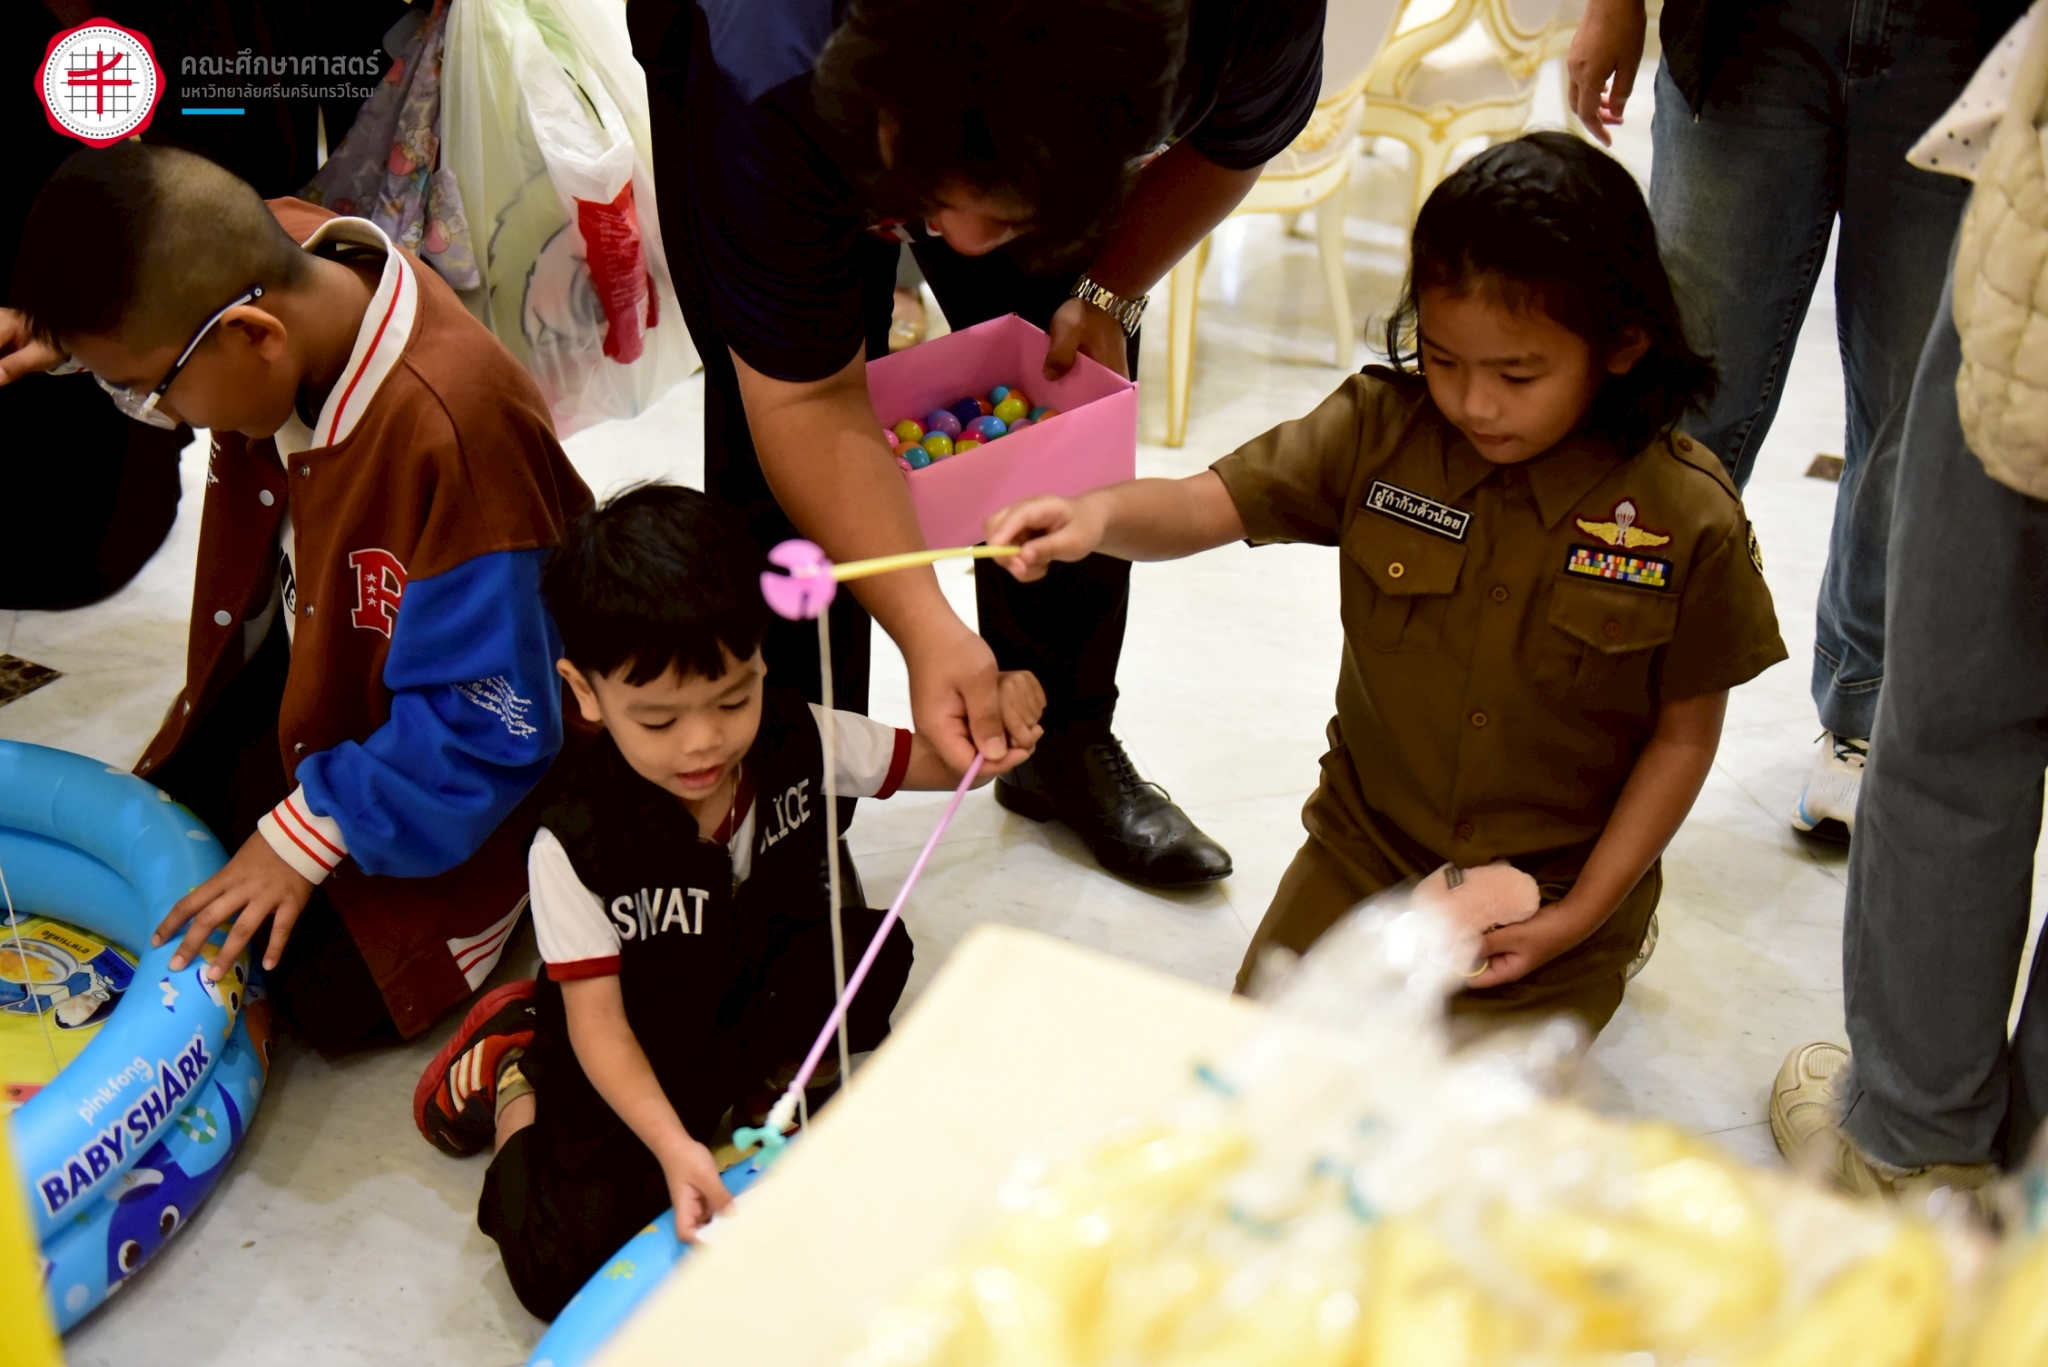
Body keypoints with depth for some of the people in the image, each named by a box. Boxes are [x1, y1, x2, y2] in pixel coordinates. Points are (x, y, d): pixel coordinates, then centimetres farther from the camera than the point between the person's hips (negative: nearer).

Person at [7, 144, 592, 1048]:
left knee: (335, 994, -5)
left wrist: (306, 837, -22)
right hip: (313, 661, 7)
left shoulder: (451, 435, -40)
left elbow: (485, 724, -30)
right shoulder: (268, 267, -20)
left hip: (451, 757, -7)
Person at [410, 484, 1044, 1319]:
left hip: (759, 1003, 3)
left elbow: (936, 762, -6)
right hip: (635, 1065, -3)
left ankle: (762, 1085, 3)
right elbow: (598, 1022, -20)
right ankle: (516, 1073, 10)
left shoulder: (799, 742, -16)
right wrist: (672, 1146, -35)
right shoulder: (576, 847, -25)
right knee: (565, 1267, -21)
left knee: (873, 945, -26)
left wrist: (996, 717, -30)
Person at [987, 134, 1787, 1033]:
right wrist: (1099, 516, -40)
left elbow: (1686, 735, -8)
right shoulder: (1380, 430, -12)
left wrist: (1578, 917, -11)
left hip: (1556, 889, -2)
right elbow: (1214, 503, -17)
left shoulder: (1687, 520, -16)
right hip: (1366, 848, 3)